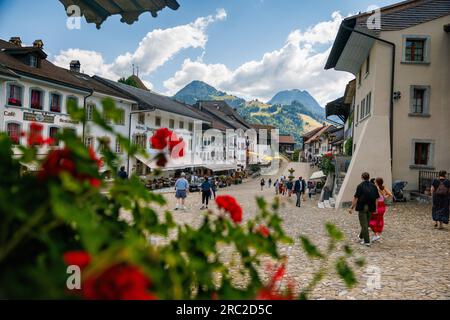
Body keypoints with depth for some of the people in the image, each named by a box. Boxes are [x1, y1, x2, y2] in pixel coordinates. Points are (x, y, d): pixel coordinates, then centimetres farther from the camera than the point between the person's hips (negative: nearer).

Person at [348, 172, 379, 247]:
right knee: (366, 223, 20)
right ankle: (361, 237, 37)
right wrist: (375, 208, 13)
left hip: (362, 207, -5)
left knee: (364, 224, -1)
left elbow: (356, 198, -13)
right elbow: (376, 199, 5)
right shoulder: (374, 186, 3)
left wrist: (352, 208, -7)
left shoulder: (360, 186, -10)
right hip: (370, 208, 5)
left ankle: (367, 241, -2)